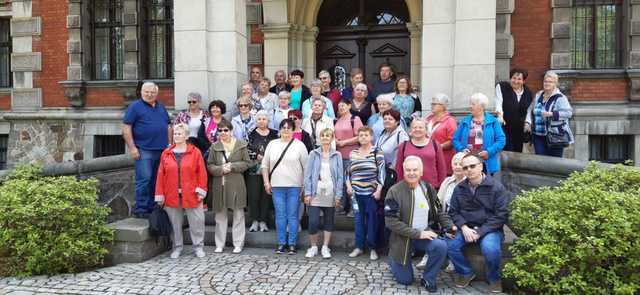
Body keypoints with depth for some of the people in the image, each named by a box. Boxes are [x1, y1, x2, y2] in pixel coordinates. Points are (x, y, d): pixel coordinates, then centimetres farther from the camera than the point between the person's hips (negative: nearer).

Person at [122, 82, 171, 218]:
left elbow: (168, 127, 22)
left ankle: (153, 208, 18)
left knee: (157, 181, 9)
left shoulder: (161, 107, 18)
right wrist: (132, 148, -12)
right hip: (144, 150, -6)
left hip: (162, 150, 6)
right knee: (144, 180, -8)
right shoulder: (135, 107, -1)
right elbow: (126, 128, -6)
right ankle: (141, 209, -1)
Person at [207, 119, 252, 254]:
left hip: (236, 185, -2)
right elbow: (209, 165, 4)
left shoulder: (241, 144, 1)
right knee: (220, 215, 9)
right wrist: (221, 169, -13)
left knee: (238, 215, 4)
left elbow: (247, 162, 0)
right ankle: (219, 244, 19)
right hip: (219, 185, 2)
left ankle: (238, 244, 14)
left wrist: (232, 166, -12)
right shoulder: (214, 146, 6)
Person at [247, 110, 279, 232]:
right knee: (254, 195, -1)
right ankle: (255, 221, 10)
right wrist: (257, 156, -12)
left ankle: (263, 221, 12)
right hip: (254, 170, -1)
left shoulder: (275, 134, 8)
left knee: (266, 195, 3)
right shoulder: (251, 134, 5)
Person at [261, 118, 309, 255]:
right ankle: (281, 243, 14)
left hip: (294, 186, -2)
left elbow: (306, 166, 0)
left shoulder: (299, 145, 2)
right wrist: (266, 182, 6)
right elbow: (265, 165, 13)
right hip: (277, 186, 2)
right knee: (280, 215, 6)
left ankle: (292, 244, 9)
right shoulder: (272, 144, 10)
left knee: (293, 216, 2)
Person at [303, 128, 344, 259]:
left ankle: (325, 247, 20)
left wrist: (338, 195, -4)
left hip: (330, 194, 1)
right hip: (316, 194, -1)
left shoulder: (337, 155, 6)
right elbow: (307, 174, 1)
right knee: (313, 222, -5)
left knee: (329, 222, 8)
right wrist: (307, 193, -6)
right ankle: (313, 247, 13)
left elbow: (340, 176, 3)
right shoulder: (313, 154, 4)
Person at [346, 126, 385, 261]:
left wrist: (379, 190, -12)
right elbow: (348, 172, 17)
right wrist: (348, 186, 4)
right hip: (356, 193, 3)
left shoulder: (377, 153, -2)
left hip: (371, 193, -3)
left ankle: (373, 248, 12)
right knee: (359, 220, 8)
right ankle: (359, 247, 18)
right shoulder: (353, 153, 10)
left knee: (372, 221, 2)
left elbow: (381, 173, -6)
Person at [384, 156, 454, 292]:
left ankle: (428, 279, -4)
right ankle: (394, 259, 36)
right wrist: (418, 234, -23)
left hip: (425, 232, 3)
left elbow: (438, 211, 11)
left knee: (441, 246, -28)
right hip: (402, 237, -3)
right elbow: (391, 222, -21)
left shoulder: (428, 188, -1)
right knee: (405, 280, 2)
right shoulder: (394, 191, -16)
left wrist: (450, 226, -7)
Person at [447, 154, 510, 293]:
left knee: (491, 249, -33)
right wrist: (464, 227, -14)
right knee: (449, 244, -22)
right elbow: (453, 211, 6)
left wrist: (480, 232, -18)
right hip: (466, 227, 4)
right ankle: (466, 272, 7)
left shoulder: (496, 187, -8)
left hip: (489, 228, -3)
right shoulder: (459, 188, 5)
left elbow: (502, 215, -12)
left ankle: (494, 278, 1)